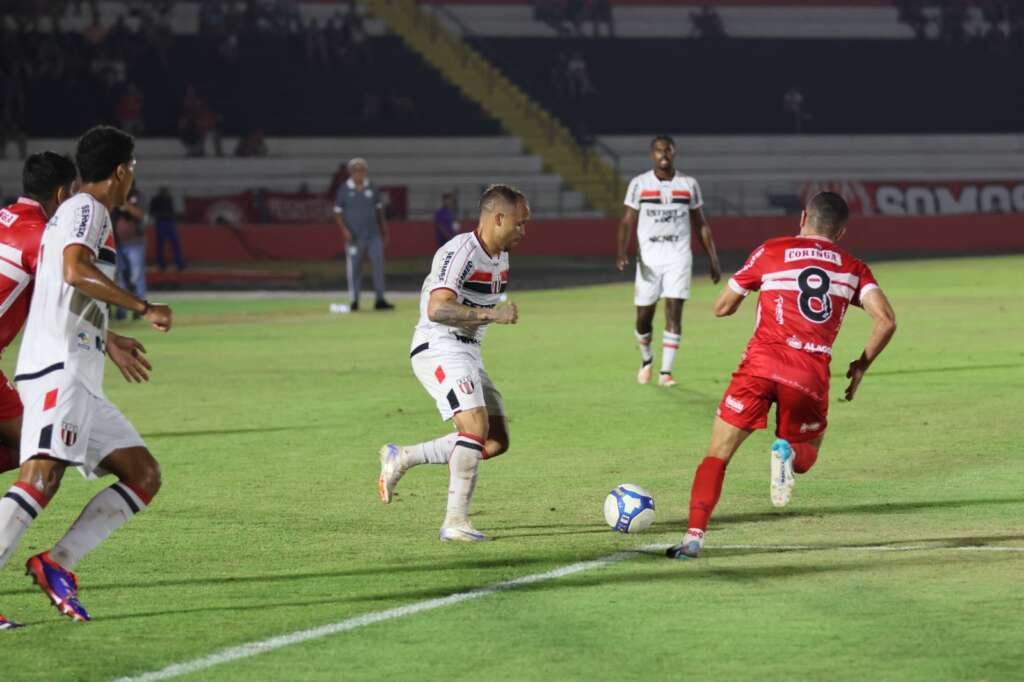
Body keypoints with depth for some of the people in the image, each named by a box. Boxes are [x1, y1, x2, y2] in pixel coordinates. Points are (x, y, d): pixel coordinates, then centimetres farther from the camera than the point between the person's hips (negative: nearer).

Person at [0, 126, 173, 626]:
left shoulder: (73, 213, 28)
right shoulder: (88, 209, -2)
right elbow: (75, 271, -22)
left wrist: (109, 342, 51)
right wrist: (145, 308, -17)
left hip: (78, 378, 10)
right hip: (60, 367, -10)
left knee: (144, 476, 5)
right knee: (43, 474, -25)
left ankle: (57, 563, -4)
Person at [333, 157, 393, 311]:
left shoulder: (371, 189, 9)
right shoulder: (344, 190, -1)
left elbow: (379, 211, 16)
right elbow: (337, 213, 0)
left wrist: (385, 233, 14)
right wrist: (344, 230, -15)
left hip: (373, 235, 3)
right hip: (355, 237, -3)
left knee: (379, 265, -6)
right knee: (354, 269, 2)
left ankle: (380, 300, -6)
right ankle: (354, 301, 11)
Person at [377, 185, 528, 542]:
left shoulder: (500, 257, 13)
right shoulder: (460, 253, -18)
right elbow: (437, 309, -29)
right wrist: (491, 314, -32)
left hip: (468, 352, 10)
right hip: (439, 349, -10)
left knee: (495, 442, 3)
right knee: (476, 427, -23)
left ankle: (400, 458, 15)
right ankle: (455, 522, -19)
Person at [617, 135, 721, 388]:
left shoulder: (688, 185, 5)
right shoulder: (639, 184, 0)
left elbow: (701, 225, 12)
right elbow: (628, 221, -2)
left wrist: (713, 260, 10)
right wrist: (622, 253, -19)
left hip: (678, 257, 0)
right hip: (649, 258, 0)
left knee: (674, 312, -11)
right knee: (644, 316, 4)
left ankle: (666, 372, -9)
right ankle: (646, 360, 32)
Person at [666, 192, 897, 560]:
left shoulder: (770, 252, 11)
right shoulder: (853, 268, 15)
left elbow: (722, 308, 16)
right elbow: (886, 320, 1)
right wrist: (861, 365, 14)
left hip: (760, 364, -1)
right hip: (812, 374, 1)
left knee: (717, 455, 8)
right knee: (805, 458, 22)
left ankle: (694, 535, -10)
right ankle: (788, 453, -15)